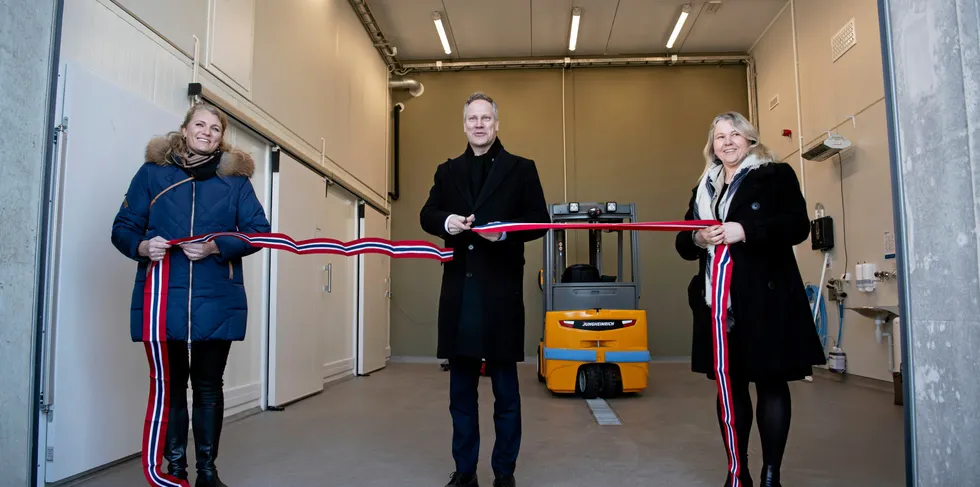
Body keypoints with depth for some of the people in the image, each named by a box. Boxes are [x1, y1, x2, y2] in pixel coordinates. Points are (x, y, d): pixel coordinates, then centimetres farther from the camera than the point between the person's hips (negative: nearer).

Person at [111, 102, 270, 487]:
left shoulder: (235, 178, 6)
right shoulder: (152, 172, 6)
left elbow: (258, 231, -2)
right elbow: (123, 228, 6)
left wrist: (215, 247, -17)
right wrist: (142, 246, -16)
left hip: (216, 301, 0)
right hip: (163, 299, 0)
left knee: (209, 386, 8)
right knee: (170, 385, 9)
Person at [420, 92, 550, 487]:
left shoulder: (521, 169, 6)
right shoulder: (447, 171, 16)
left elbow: (539, 220, 1)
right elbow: (427, 215, 12)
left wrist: (507, 231, -17)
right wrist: (446, 221, -10)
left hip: (501, 290, -3)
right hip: (459, 289, 3)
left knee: (505, 388, 6)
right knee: (461, 388, 11)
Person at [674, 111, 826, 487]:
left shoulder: (776, 175, 2)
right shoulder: (704, 188, 16)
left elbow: (798, 225, -11)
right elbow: (682, 244, 14)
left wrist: (744, 231, -21)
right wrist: (698, 239, -9)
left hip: (766, 298, -4)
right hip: (719, 301, 5)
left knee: (771, 383, 1)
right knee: (730, 385, 8)